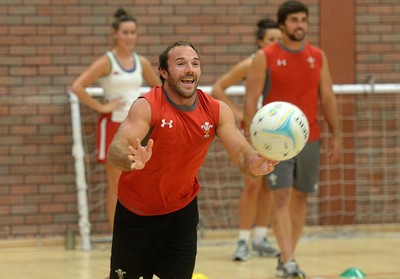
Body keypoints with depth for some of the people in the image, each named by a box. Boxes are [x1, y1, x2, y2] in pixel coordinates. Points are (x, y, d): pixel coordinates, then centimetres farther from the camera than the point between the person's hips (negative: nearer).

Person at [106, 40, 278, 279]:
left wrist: (253, 164, -41)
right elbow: (115, 150, -36)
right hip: (136, 212, -3)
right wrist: (132, 160, -61)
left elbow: (242, 153, -15)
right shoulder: (147, 107, -24)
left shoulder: (217, 111, -11)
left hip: (182, 211, 3)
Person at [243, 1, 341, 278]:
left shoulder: (318, 57, 7)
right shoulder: (265, 57, -4)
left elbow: (328, 98, 10)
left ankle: (287, 256, 19)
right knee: (281, 196, -12)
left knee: (300, 197, 8)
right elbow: (251, 99, -5)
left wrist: (336, 135, 6)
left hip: (309, 138, 4)